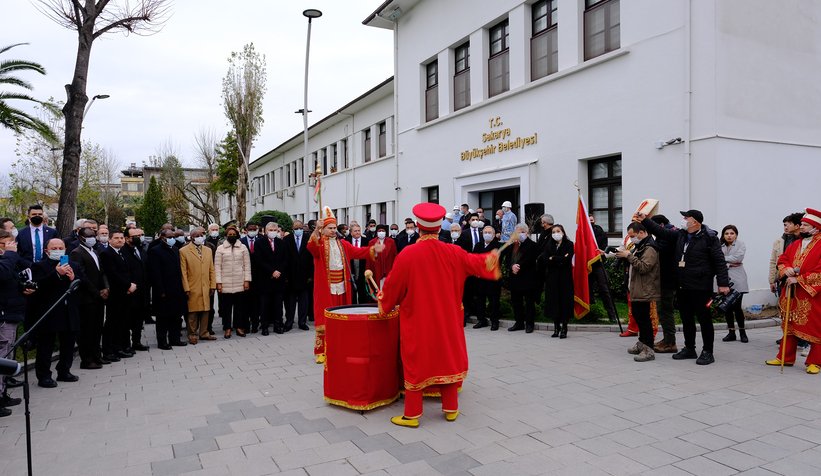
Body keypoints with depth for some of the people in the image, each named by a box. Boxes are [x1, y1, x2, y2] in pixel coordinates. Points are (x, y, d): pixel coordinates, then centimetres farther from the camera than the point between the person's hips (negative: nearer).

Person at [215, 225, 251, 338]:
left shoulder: (243, 248, 7)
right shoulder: (220, 248, 4)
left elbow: (247, 265, 6)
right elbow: (217, 266, 2)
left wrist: (247, 280, -1)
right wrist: (218, 282, -5)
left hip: (240, 283, 1)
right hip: (225, 284, -1)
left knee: (240, 305, 5)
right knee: (226, 306, 3)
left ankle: (239, 327, 15)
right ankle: (227, 328, 13)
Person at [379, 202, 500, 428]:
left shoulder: (407, 254, -17)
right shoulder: (453, 252, -8)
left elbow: (393, 285, -7)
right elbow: (475, 262, 8)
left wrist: (384, 303, 13)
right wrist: (491, 257, 29)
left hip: (416, 321, -3)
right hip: (446, 320, 3)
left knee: (416, 363, 8)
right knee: (448, 359, 16)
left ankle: (411, 415, 14)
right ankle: (450, 409, 25)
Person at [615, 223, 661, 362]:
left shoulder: (650, 248, -15)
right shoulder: (640, 246, 17)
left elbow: (643, 267, -23)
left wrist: (629, 255, -22)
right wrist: (624, 255, 6)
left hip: (644, 291, -10)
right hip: (637, 289, 10)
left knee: (643, 317, -8)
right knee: (637, 314, 17)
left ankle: (649, 350, -4)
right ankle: (642, 343, 29)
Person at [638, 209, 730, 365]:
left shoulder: (709, 238, -10)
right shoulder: (680, 235, 10)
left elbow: (720, 262, -11)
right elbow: (661, 231, 14)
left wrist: (723, 283, -15)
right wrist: (644, 220, 8)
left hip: (701, 288, -7)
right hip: (682, 287, 7)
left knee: (705, 319, 2)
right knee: (686, 319, 15)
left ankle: (707, 352, 12)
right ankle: (689, 349, 27)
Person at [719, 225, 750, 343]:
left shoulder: (740, 244, 5)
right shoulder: (720, 246, 10)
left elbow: (738, 258, -11)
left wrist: (723, 258, -4)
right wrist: (728, 264, -13)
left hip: (737, 280, -3)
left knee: (737, 306, -6)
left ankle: (742, 332, 11)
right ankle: (731, 332, 14)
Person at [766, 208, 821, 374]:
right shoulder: (795, 244, 13)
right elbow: (782, 260, 14)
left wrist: (798, 279, -18)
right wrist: (786, 269, -8)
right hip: (791, 293, 7)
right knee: (789, 325, 13)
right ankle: (785, 357, 22)